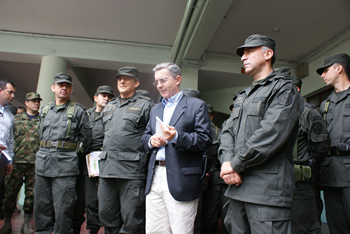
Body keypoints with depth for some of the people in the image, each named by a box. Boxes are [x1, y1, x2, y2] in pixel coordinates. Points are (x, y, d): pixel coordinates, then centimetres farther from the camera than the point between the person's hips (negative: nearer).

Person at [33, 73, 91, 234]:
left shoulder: (78, 110, 1)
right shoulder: (44, 110, 16)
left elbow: (85, 136, 1)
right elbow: (40, 135, 23)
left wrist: (73, 156, 2)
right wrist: (45, 153, 14)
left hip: (65, 165, -5)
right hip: (42, 163, 5)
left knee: (62, 208, 0)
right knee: (41, 205, 12)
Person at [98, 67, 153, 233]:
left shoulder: (145, 105, 1)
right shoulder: (109, 106, 21)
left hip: (132, 169, -6)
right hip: (107, 168, 7)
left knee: (131, 220, 2)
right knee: (106, 215, 15)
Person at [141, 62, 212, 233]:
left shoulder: (197, 105, 1)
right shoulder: (155, 109, 21)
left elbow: (205, 140, -8)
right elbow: (144, 137, 21)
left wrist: (176, 137, -23)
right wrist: (150, 140, -2)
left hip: (181, 180, -5)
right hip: (155, 178, 6)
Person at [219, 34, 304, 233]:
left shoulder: (284, 88, -4)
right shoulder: (243, 97, 22)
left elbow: (271, 134, -18)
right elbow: (228, 131, 11)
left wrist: (235, 165, -13)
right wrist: (227, 162, -7)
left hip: (268, 188, -7)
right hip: (238, 185, 8)